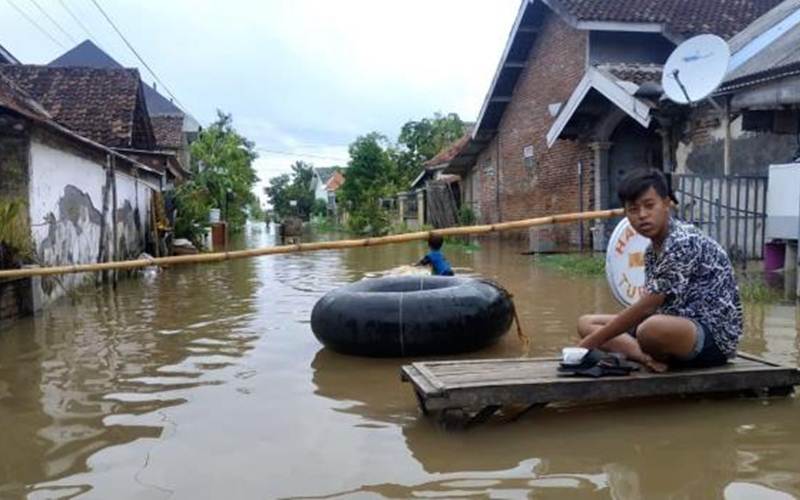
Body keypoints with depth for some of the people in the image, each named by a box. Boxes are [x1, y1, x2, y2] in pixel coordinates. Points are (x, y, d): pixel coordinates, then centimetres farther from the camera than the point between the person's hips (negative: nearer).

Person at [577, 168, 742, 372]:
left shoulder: (683, 243, -20)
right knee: (586, 323, 4)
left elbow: (645, 308, -23)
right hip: (678, 328, 9)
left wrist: (591, 342, -19)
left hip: (715, 337, -8)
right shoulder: (652, 251, 9)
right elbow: (651, 307, 4)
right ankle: (646, 357, -17)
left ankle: (643, 355, -7)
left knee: (655, 328, -40)